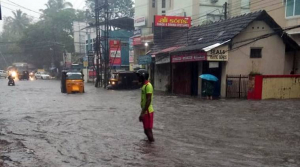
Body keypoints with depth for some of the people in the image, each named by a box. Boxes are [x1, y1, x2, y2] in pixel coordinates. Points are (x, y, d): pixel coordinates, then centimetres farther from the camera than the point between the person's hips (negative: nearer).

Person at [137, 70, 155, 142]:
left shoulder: (148, 86, -17)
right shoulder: (144, 86, 14)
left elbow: (148, 100, -23)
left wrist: (143, 113, -24)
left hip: (147, 112, -10)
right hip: (145, 112, 10)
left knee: (148, 130, -4)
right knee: (147, 130, 16)